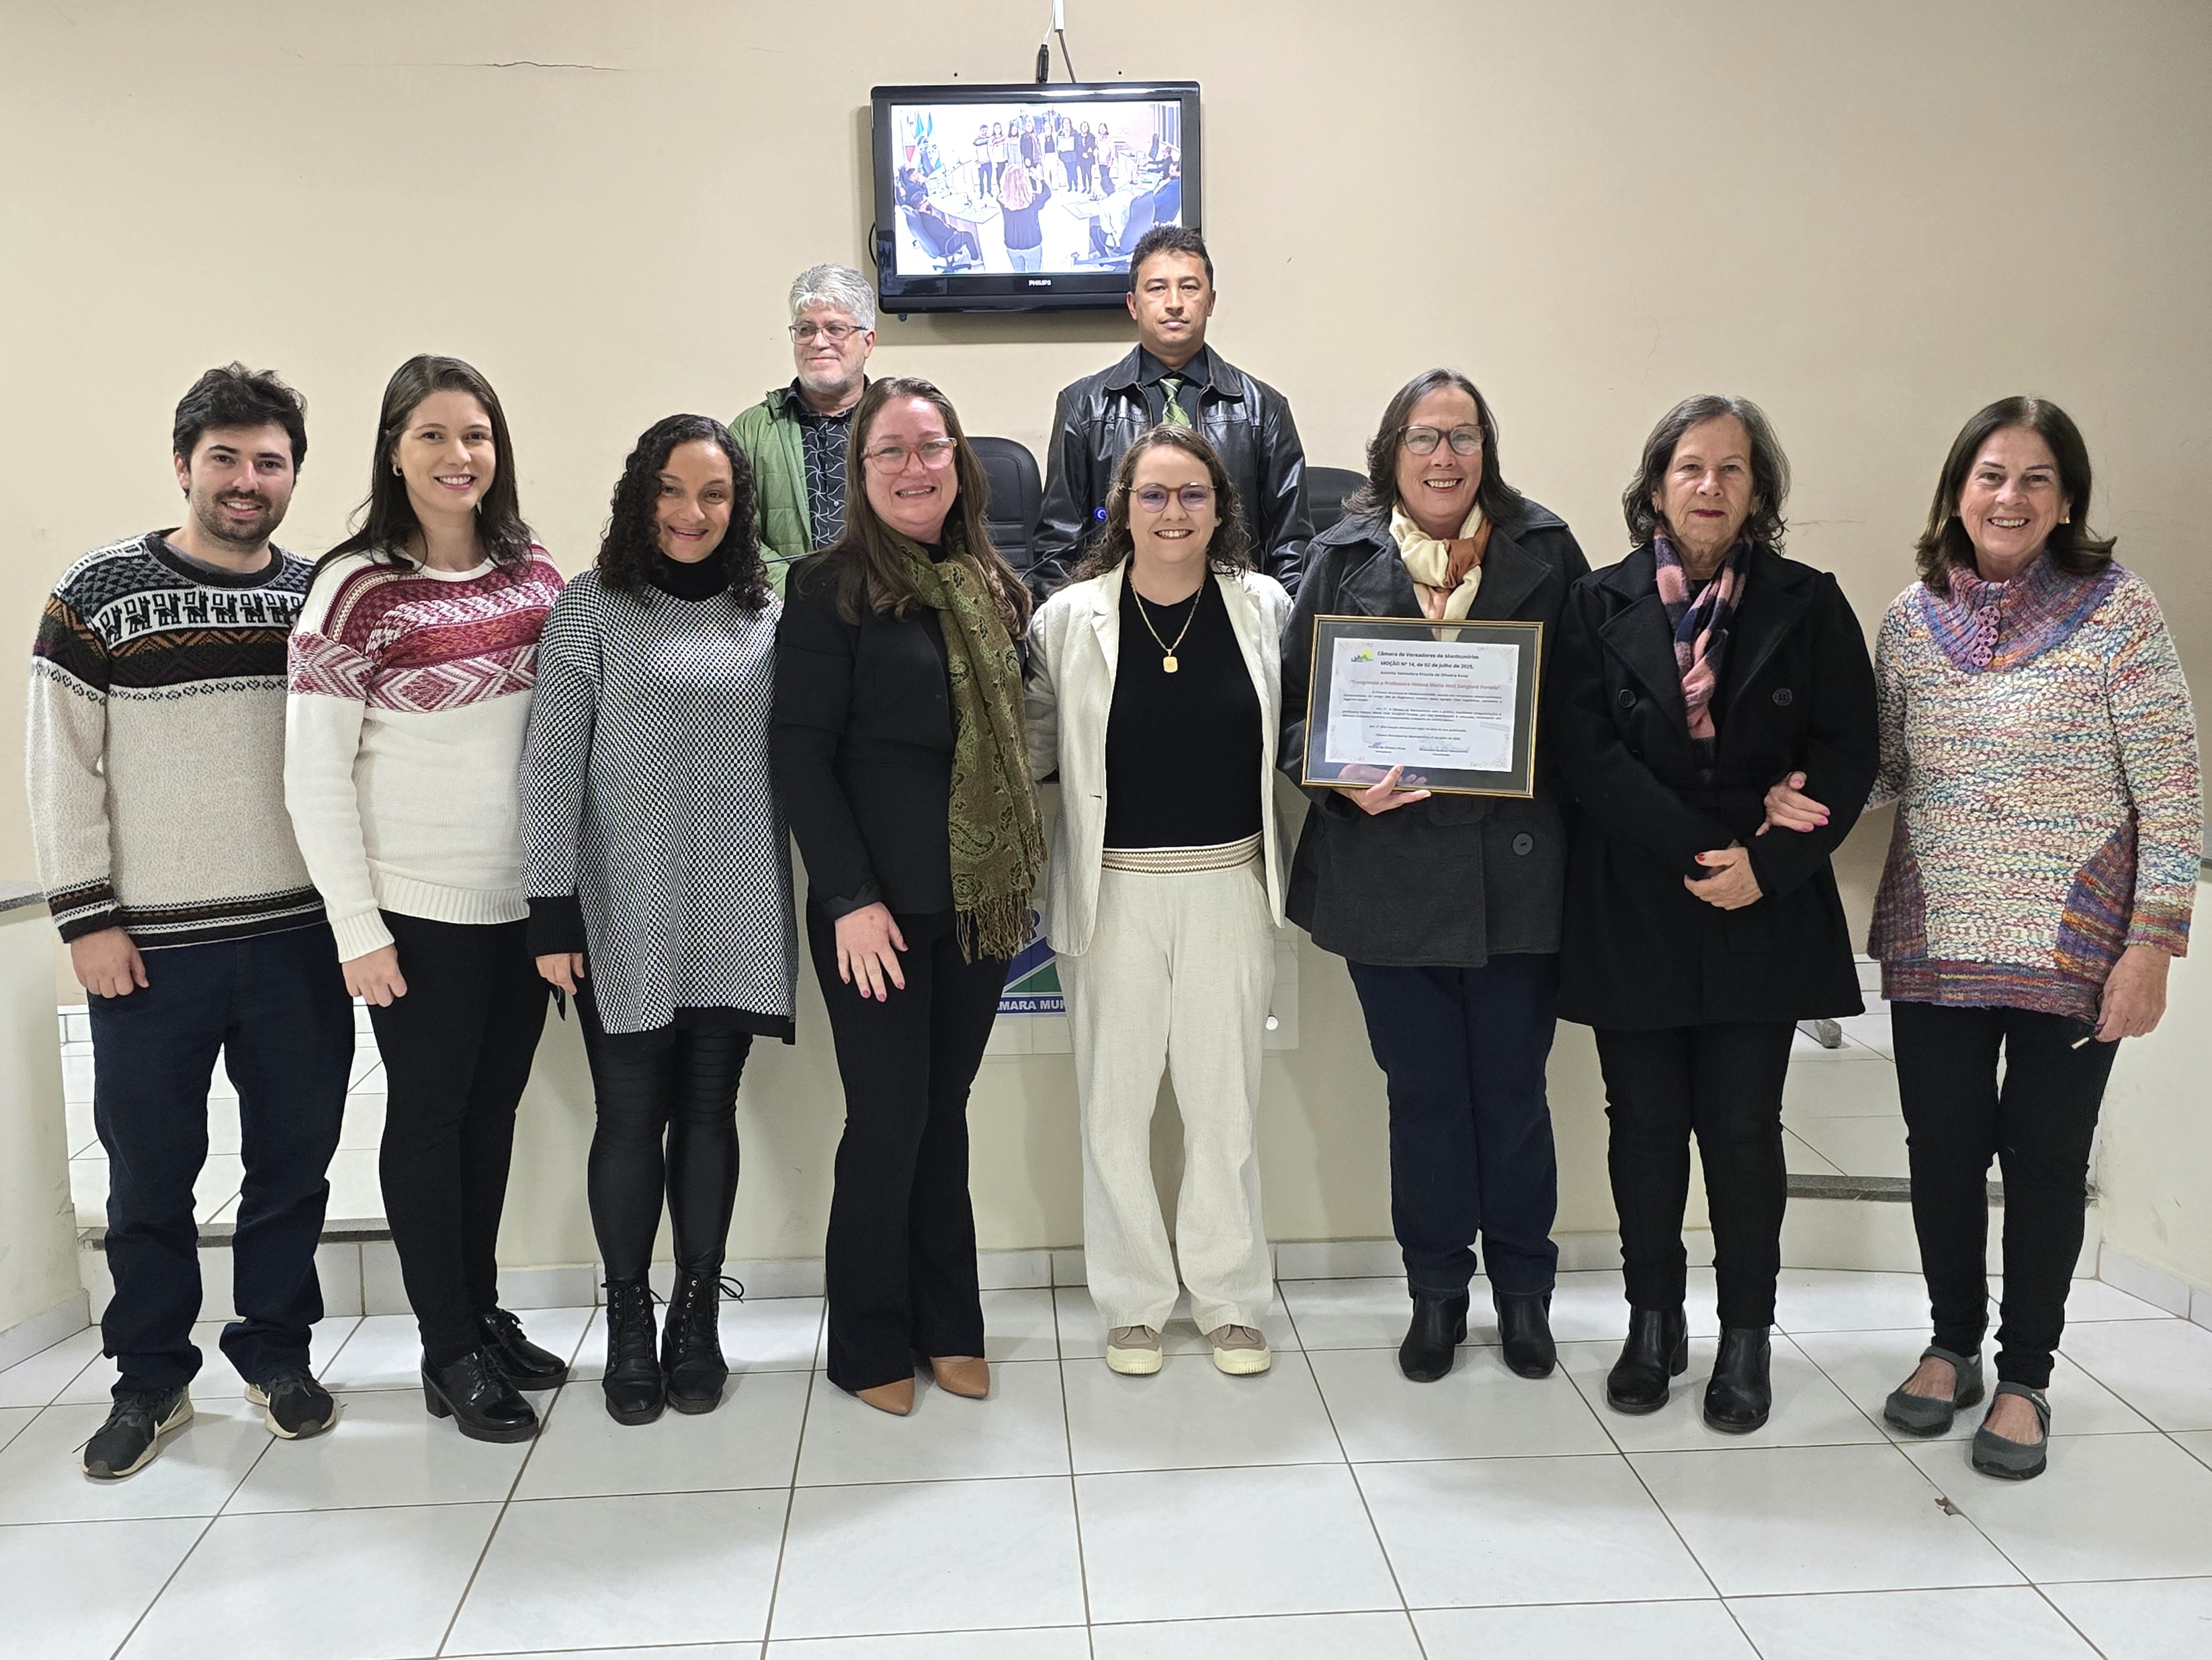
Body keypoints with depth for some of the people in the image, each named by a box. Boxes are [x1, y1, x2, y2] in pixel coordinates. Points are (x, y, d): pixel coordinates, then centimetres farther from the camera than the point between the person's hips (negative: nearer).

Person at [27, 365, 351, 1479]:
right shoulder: (100, 594, -3)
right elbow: (61, 768, -2)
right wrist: (85, 918, -6)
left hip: (300, 939, 2)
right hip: (150, 948, -2)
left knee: (296, 1160, 11)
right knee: (150, 1173, 9)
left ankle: (276, 1352, 29)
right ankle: (151, 1377, 27)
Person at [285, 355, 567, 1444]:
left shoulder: (535, 576, 3)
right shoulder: (356, 588, -10)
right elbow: (314, 778, -11)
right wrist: (357, 929, -12)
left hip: (524, 899, 4)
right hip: (418, 906, -4)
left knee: (494, 1110, 15)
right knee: (429, 1114, 8)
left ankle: (484, 1314, 32)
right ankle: (449, 1353, 21)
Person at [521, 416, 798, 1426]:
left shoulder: (765, 616, 7)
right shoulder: (591, 608, -1)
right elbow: (551, 769, -5)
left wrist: (808, 907, 7)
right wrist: (553, 913, -10)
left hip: (735, 918, 2)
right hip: (624, 921, -2)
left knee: (709, 1114, 9)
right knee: (631, 1118, 4)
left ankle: (697, 1320, 22)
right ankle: (628, 1325, 20)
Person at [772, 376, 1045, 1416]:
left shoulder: (991, 588, 11)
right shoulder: (831, 589, -7)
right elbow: (800, 752, -11)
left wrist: (1020, 877, 9)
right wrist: (852, 897, -16)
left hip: (980, 898, 5)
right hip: (877, 907, -5)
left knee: (944, 1110, 13)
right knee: (890, 1121, 1)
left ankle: (948, 1325, 26)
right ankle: (869, 1343, 19)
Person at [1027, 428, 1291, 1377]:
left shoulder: (1265, 608, 0)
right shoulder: (1070, 619, -4)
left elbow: (1298, 735, 11)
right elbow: (1034, 747, 4)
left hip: (1230, 883, 1)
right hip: (1115, 890, -1)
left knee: (1226, 1100, 11)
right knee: (1115, 1103, 8)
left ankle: (1230, 1299, 28)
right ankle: (1133, 1301, 27)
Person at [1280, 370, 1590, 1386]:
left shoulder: (1546, 551, 5)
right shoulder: (1344, 559, 4)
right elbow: (1295, 700, 2)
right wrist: (1339, 775, -15)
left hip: (1516, 870, 0)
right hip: (1389, 870, 0)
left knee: (1512, 1090, 10)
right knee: (1422, 1092, 11)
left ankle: (1522, 1288, 30)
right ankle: (1436, 1290, 29)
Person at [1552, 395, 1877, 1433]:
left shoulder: (1808, 605, 5)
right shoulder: (1599, 606, 3)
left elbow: (1848, 753, -1)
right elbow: (1586, 751, -7)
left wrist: (1769, 864, -13)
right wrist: (1699, 851, -15)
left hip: (1761, 917, 0)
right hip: (1632, 911, 0)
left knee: (1743, 1129, 2)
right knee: (1645, 1126, 8)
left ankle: (1746, 1339, 18)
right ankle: (1653, 1325, 24)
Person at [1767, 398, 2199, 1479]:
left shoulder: (2118, 609, -7)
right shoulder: (1912, 616, 3)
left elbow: (2171, 788, -7)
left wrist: (2153, 944, -12)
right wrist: (1807, 798, -11)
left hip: (2072, 944, -3)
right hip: (1936, 936, 3)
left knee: (2045, 1156, 7)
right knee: (1943, 1149, 10)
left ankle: (2025, 1376, 25)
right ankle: (1952, 1345, 31)